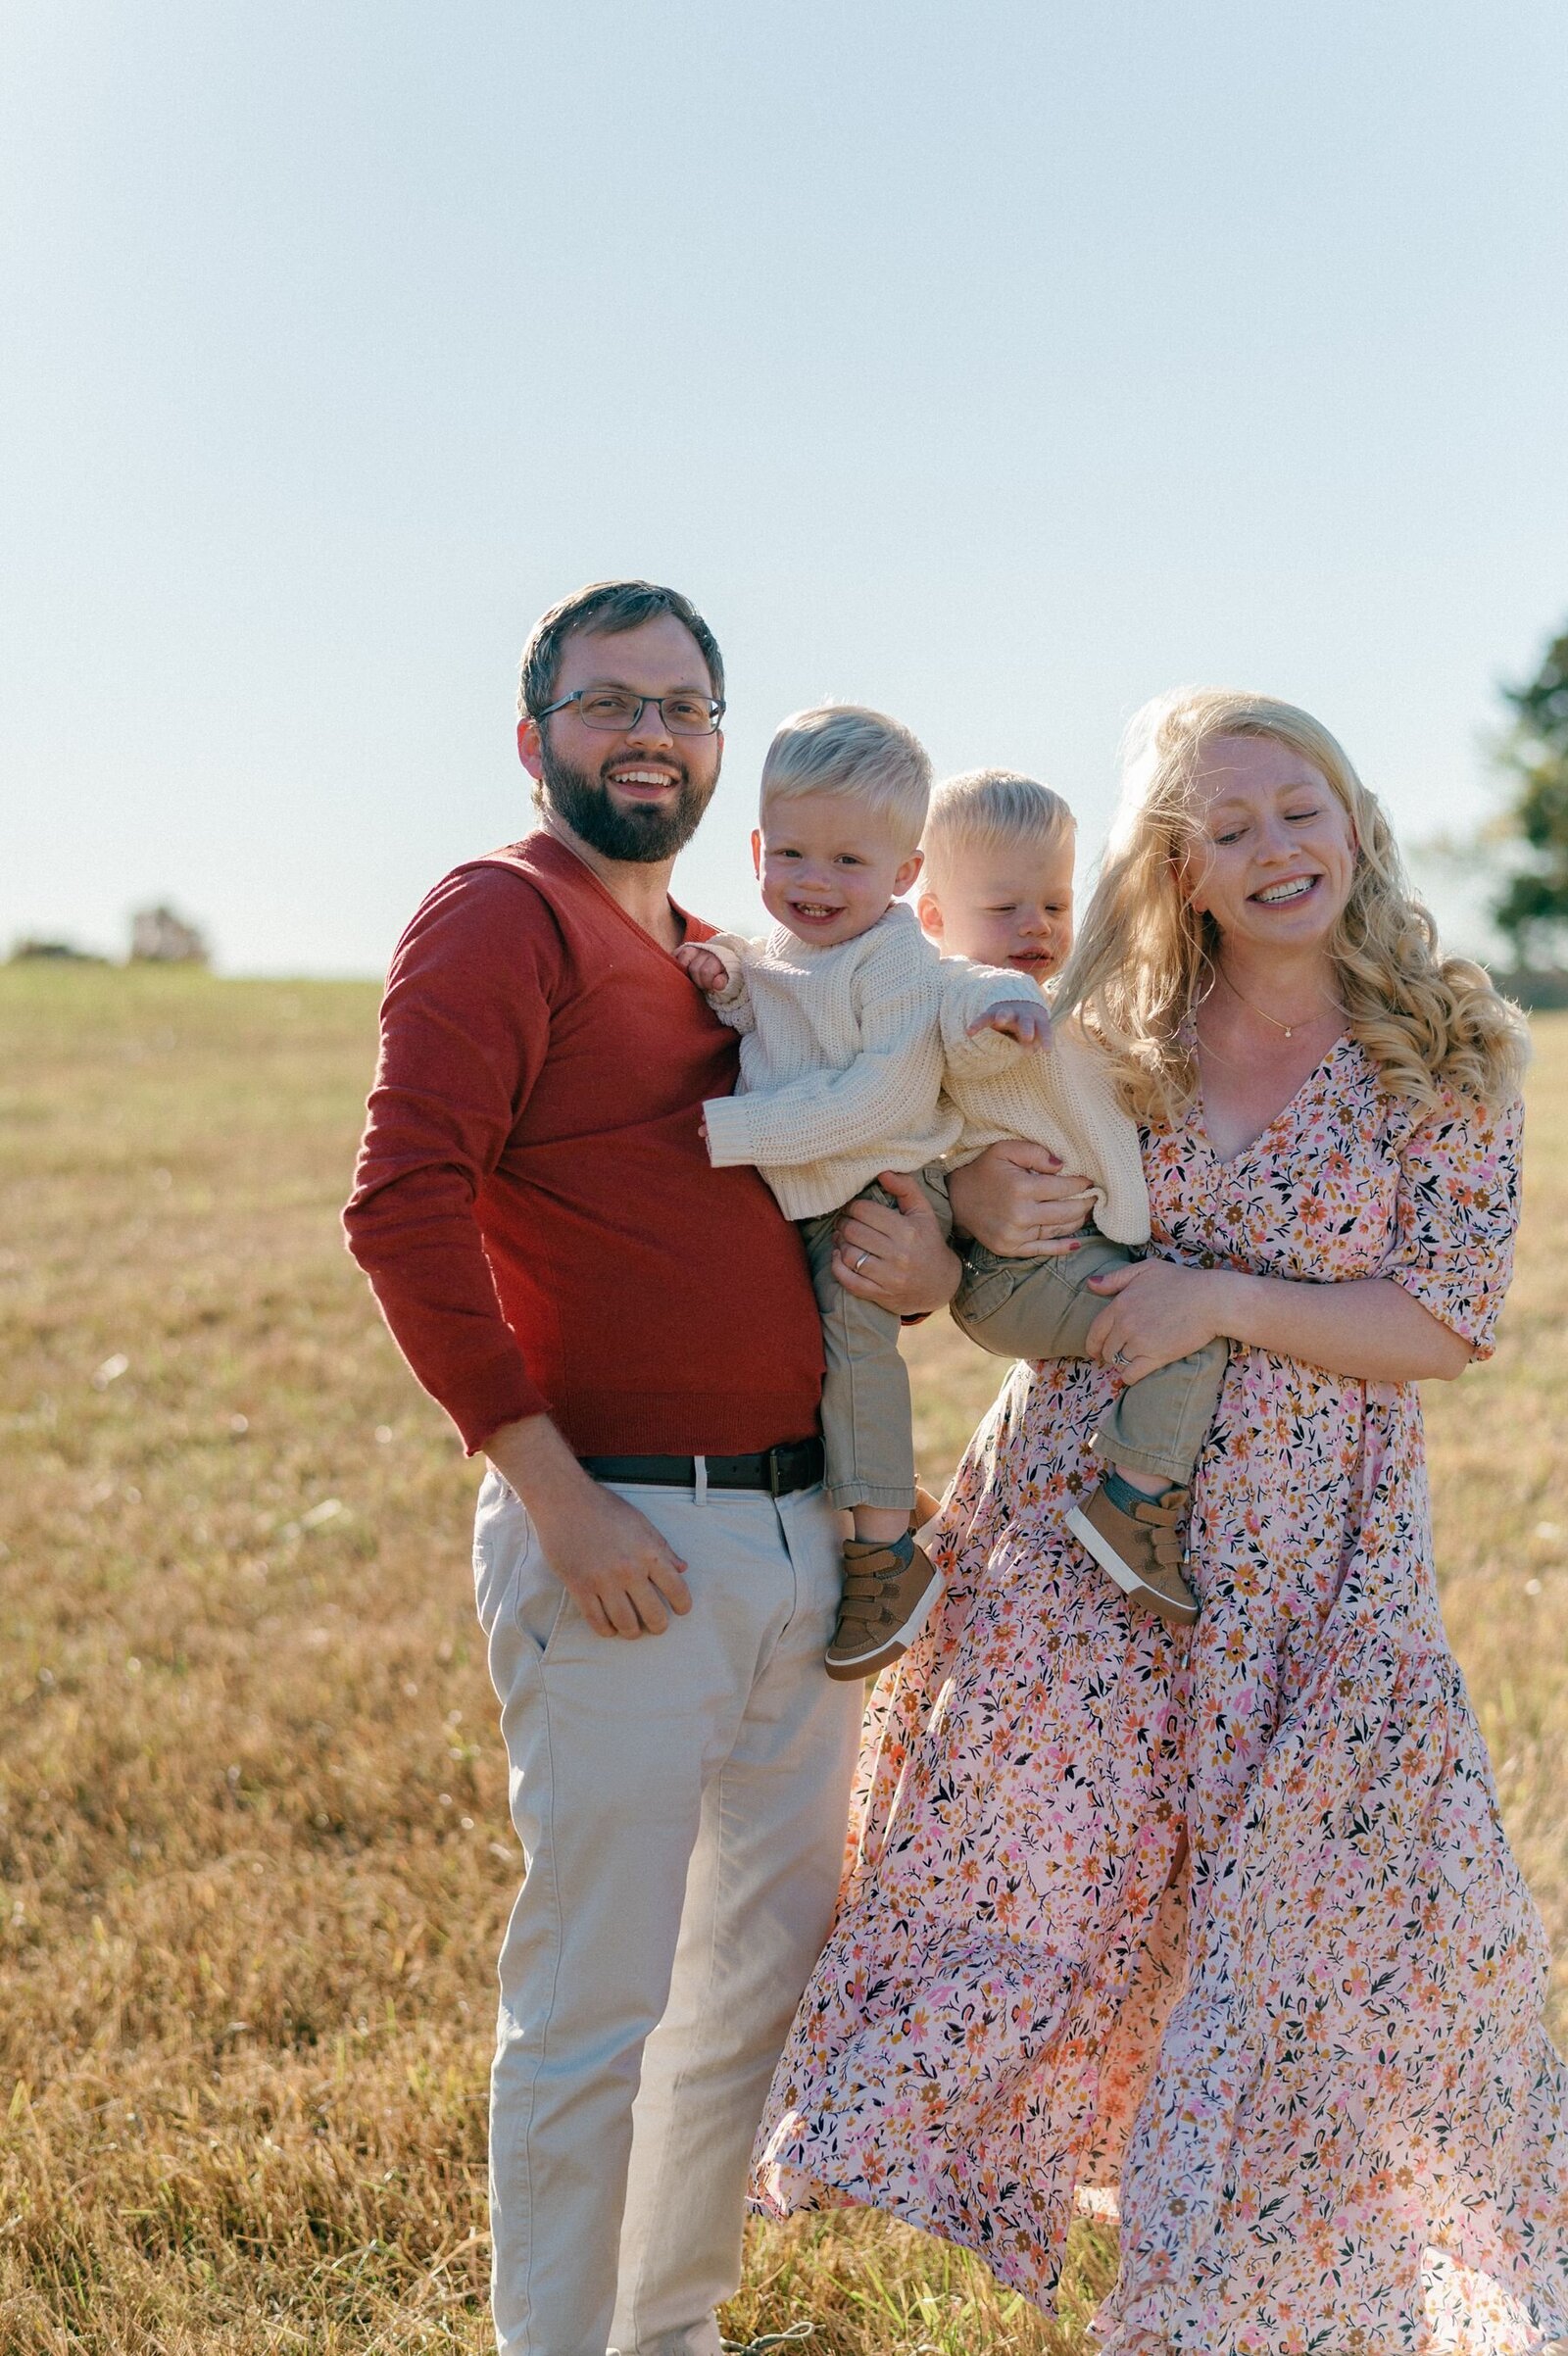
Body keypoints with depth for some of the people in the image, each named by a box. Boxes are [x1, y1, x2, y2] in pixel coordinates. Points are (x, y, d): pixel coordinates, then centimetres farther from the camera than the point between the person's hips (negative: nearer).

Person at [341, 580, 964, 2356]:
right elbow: (404, 1206, -19)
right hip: (625, 1546, -8)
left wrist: (920, 1270, 3)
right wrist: (558, 1496, -20)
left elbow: (816, 1207, 27)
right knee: (595, 2010, -2)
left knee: (765, 1976, 18)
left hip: (799, 1537, 9)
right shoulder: (501, 917, -6)